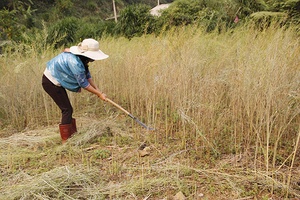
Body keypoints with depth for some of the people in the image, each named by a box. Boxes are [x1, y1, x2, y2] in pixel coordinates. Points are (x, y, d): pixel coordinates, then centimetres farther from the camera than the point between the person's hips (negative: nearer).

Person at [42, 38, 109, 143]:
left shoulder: (81, 59, -4)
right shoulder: (75, 62, -31)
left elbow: (87, 75, 4)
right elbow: (83, 83, -23)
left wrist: (97, 89, -2)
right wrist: (99, 94, -15)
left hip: (56, 81, 9)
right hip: (51, 82, -9)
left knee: (68, 109, 13)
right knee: (67, 109, -6)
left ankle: (72, 136, 24)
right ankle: (65, 141, 4)